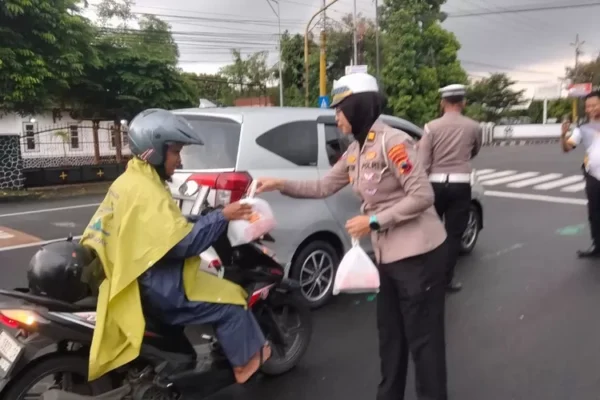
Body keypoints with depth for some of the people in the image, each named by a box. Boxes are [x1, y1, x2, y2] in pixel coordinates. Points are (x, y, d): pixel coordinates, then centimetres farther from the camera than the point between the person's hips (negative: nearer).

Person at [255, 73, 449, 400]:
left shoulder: (392, 142, -17)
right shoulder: (355, 151, 9)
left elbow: (422, 196, -20)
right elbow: (323, 187, 14)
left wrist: (373, 221, -20)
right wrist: (280, 185, 6)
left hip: (418, 254, -9)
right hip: (387, 255, 9)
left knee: (422, 337, 3)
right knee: (389, 333, 20)